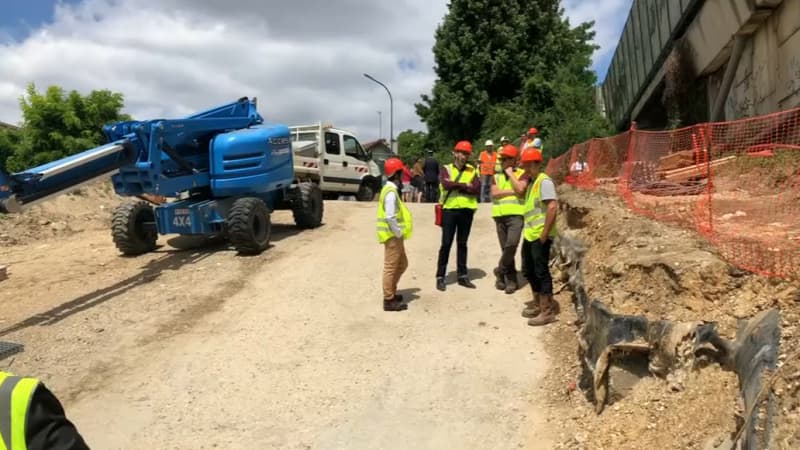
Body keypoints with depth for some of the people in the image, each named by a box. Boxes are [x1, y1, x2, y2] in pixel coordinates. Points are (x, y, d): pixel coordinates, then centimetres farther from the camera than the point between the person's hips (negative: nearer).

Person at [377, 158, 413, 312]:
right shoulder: (391, 192, -19)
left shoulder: (391, 189, 13)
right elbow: (390, 217, -25)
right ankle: (389, 300, 6)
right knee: (391, 267, -2)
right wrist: (399, 234, -16)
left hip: (395, 236, 10)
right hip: (392, 236, -10)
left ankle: (391, 292, 29)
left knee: (402, 264, 20)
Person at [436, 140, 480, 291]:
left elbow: (477, 189, -8)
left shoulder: (472, 170, 8)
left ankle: (462, 275, 19)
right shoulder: (446, 169, 1)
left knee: (462, 244, 11)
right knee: (446, 243, 0)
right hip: (449, 209, -3)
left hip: (467, 211, 3)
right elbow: (446, 184, -19)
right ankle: (440, 277, 6)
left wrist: (456, 186, -12)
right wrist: (465, 185, -11)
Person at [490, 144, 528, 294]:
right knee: (505, 248, 7)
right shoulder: (496, 177, 14)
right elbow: (494, 193, -2)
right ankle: (511, 279, 15)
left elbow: (520, 189, -14)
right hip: (500, 216, 4)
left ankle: (500, 271, -1)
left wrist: (510, 174, -7)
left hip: (516, 215, -4)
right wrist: (512, 192, -8)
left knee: (511, 244, -21)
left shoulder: (521, 174, 3)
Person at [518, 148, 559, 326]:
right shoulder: (532, 182, 16)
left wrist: (545, 234, -22)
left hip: (539, 236, -9)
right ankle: (537, 305, 29)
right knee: (530, 271, 16)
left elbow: (552, 207, -21)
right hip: (529, 235, 9)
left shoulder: (544, 181, -13)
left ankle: (547, 311, 3)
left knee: (541, 272, -4)